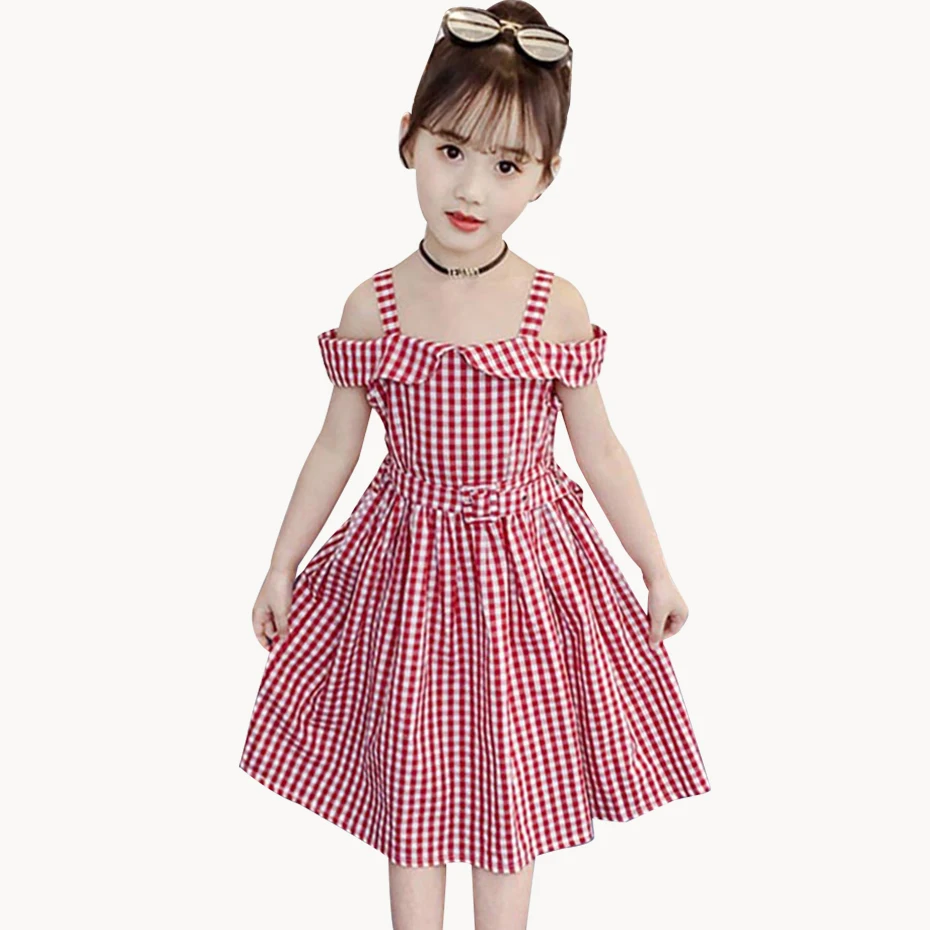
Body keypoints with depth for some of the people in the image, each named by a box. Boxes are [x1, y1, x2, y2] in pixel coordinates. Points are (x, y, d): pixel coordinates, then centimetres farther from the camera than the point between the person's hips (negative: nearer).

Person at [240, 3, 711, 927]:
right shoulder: (371, 308, -7)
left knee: (513, 789, 15)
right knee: (411, 797, 14)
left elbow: (599, 451, 0)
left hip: (527, 569, 0)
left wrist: (657, 572, 6)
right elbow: (334, 450, 2)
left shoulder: (557, 308, -9)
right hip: (404, 570, 1)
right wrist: (280, 568, 8)